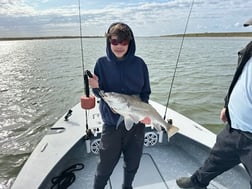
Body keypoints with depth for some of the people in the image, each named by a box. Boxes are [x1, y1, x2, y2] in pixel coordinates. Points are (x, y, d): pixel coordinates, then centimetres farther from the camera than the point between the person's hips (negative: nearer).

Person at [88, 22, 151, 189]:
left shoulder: (139, 63, -4)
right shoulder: (102, 63, -6)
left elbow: (145, 92, 2)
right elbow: (99, 94, -1)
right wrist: (96, 87, -23)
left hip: (137, 122, 2)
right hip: (112, 123, -1)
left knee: (132, 164, 20)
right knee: (105, 166, 8)